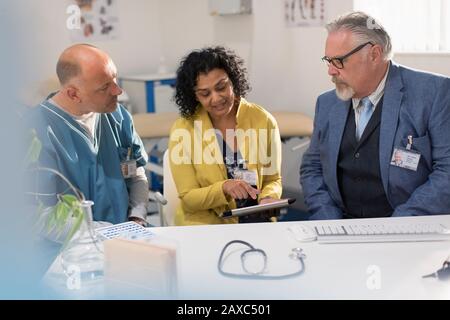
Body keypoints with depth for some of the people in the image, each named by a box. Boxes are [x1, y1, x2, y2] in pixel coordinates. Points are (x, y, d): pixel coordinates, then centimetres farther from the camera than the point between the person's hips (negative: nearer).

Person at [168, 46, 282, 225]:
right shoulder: (183, 130, -4)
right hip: (203, 226, -1)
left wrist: (268, 197, -10)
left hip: (255, 221, 2)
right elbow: (188, 199, -2)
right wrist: (224, 188, -20)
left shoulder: (264, 121, 1)